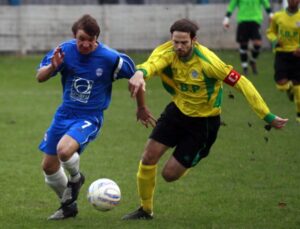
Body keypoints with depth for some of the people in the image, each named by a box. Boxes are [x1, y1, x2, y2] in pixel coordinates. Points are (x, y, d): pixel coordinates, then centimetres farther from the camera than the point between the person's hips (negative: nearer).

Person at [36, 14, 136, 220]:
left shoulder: (110, 58, -17)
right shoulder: (65, 50, -10)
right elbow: (40, 78, -8)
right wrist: (52, 67, -30)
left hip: (89, 118, -4)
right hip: (65, 114, 5)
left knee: (64, 150, -31)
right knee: (48, 166, 8)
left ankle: (75, 177, 4)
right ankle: (68, 205, 32)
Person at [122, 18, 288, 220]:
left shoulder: (207, 61, -28)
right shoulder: (167, 52, -18)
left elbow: (242, 84, -23)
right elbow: (152, 64, -41)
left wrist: (268, 117, -22)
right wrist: (140, 74, -68)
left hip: (203, 121, -4)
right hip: (178, 110, 4)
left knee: (170, 174, -3)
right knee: (148, 158, -4)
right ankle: (145, 210, 18)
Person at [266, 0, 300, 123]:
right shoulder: (278, 16, 0)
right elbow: (271, 32, 15)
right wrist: (274, 40, -7)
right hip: (282, 53, 1)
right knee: (281, 84, -12)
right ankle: (290, 88, 28)